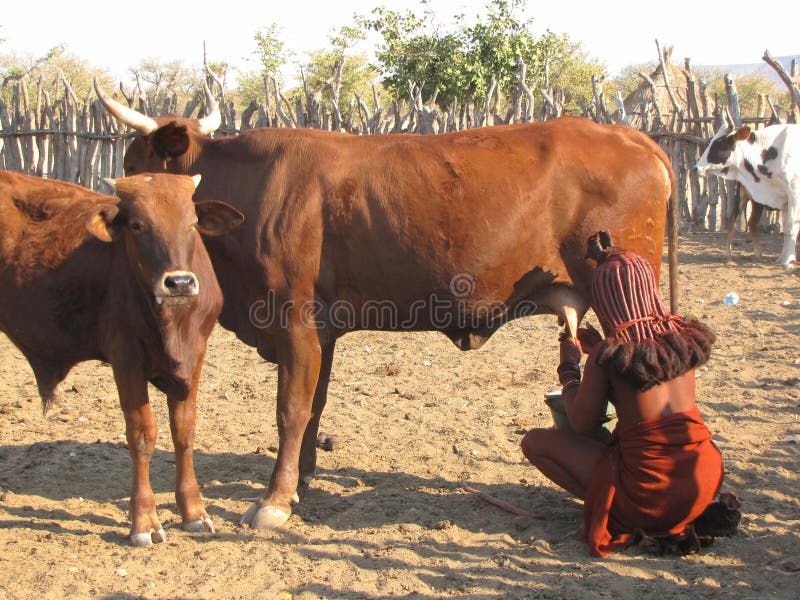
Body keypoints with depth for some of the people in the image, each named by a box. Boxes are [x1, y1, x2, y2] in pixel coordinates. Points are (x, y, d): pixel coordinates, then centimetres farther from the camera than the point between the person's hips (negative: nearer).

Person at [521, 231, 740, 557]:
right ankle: (696, 515, 17)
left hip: (649, 491, -5)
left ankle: (621, 517, -1)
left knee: (535, 441, 7)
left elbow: (581, 423, -4)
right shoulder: (683, 337, 2)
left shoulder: (608, 354, -13)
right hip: (705, 481, 6)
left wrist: (569, 367, 10)